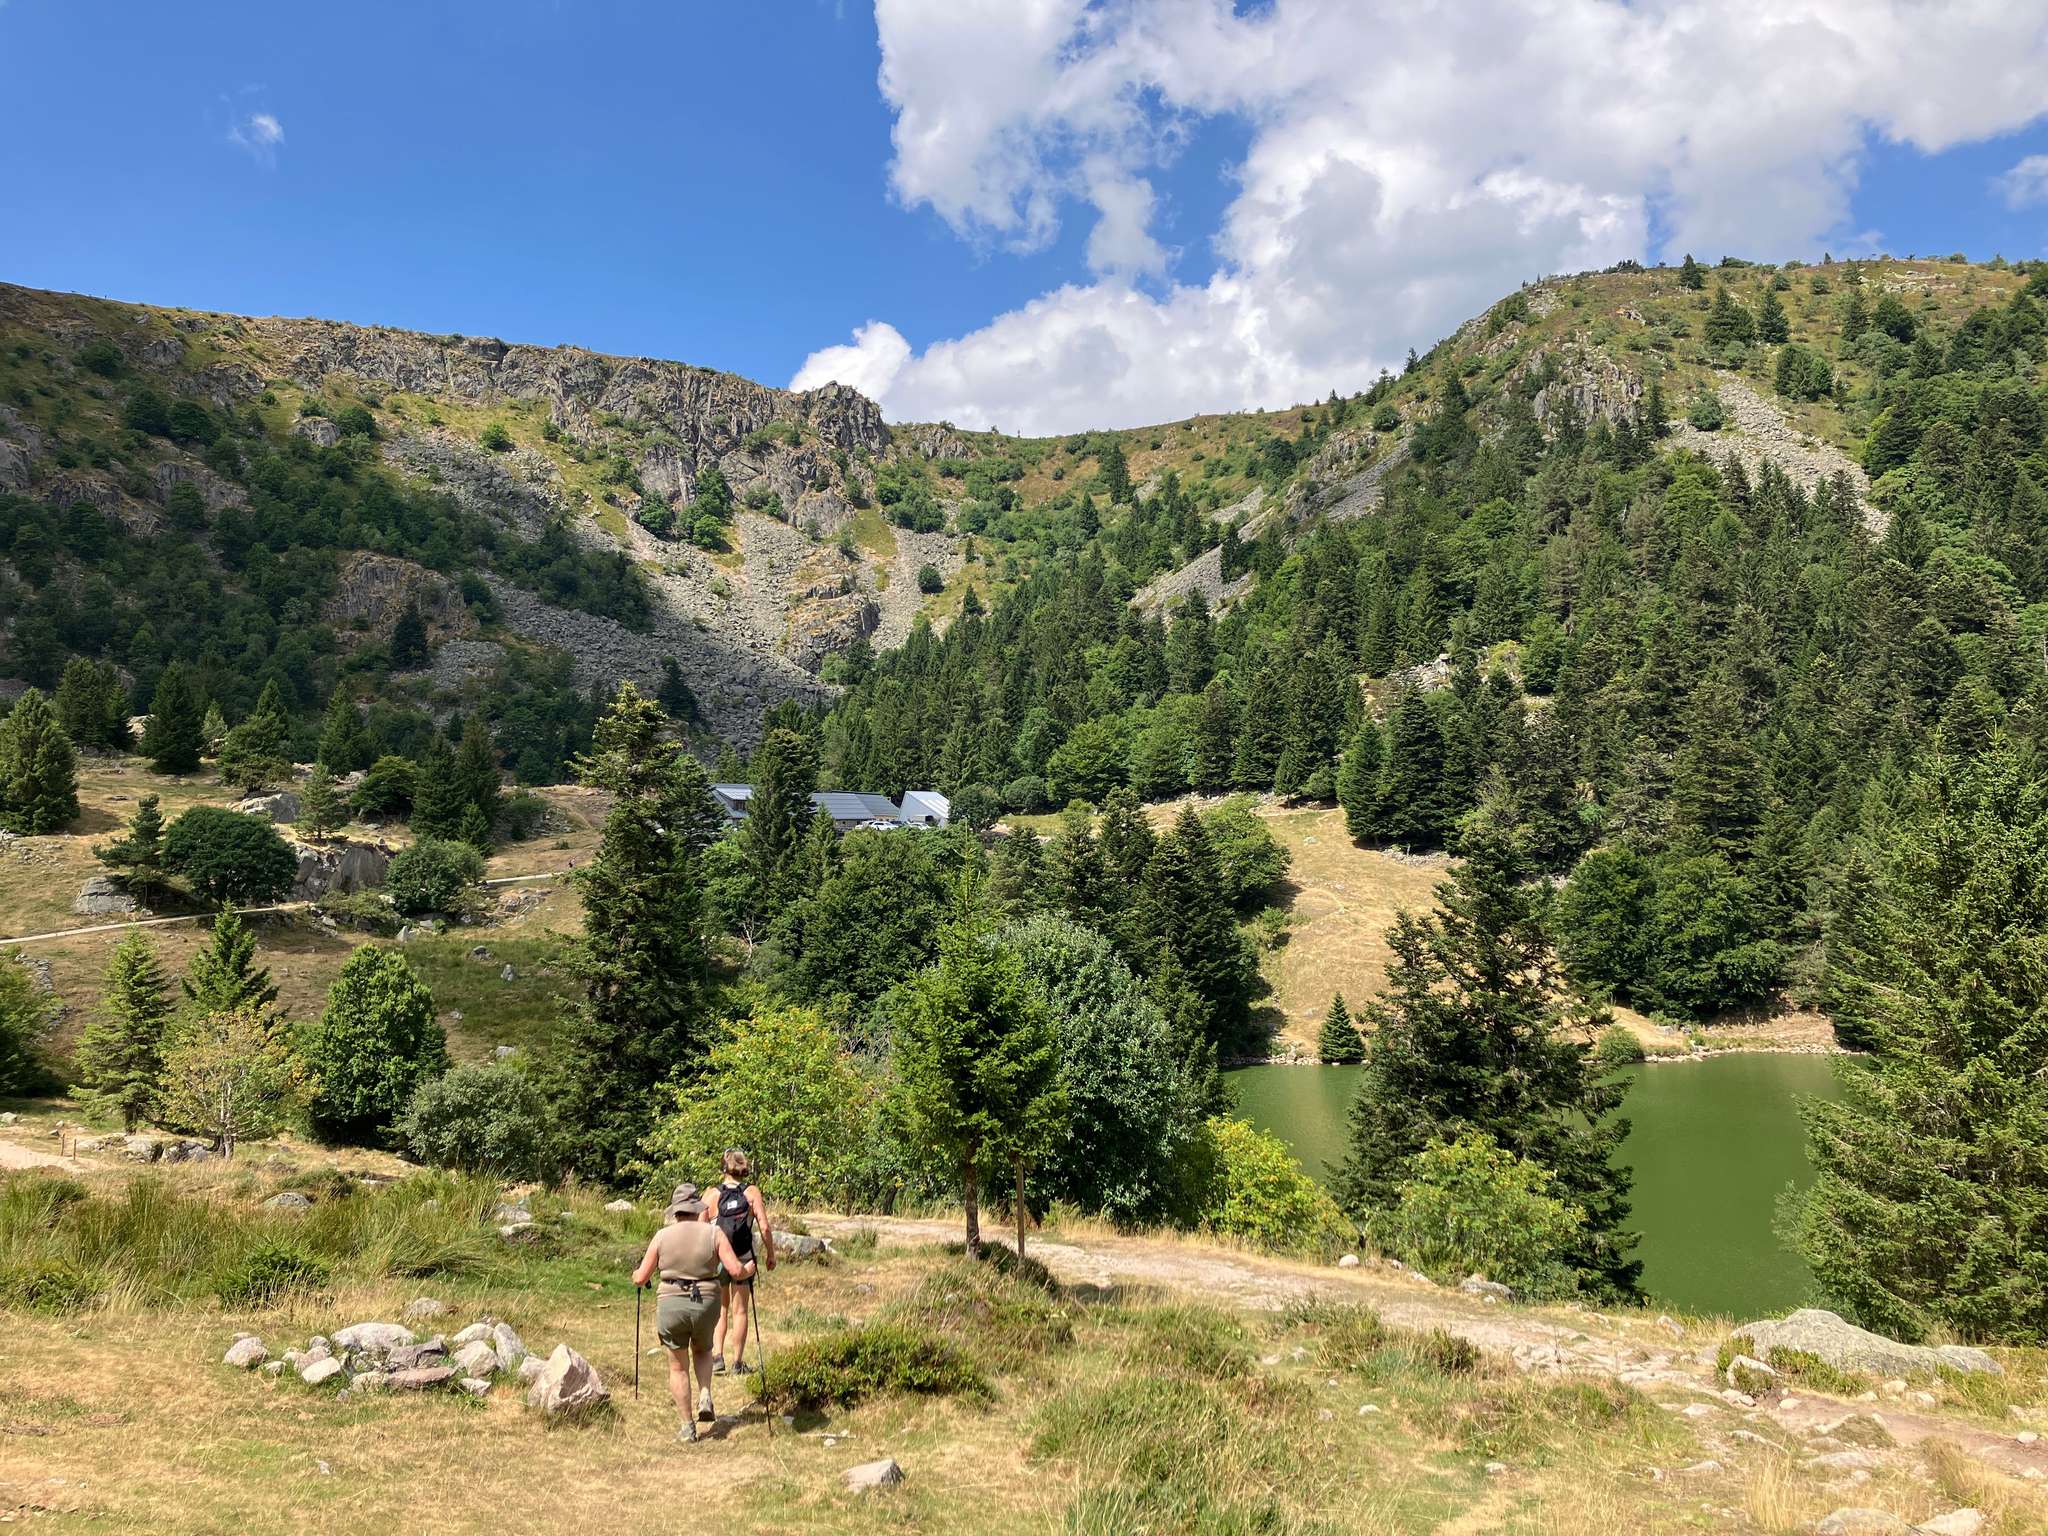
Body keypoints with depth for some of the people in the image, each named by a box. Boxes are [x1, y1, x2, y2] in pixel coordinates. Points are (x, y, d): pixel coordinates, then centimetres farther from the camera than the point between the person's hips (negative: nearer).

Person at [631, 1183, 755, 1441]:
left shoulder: (662, 1236, -2)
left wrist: (637, 1274, 25)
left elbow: (641, 1278, 2)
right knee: (702, 1350, 30)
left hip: (671, 1305, -1)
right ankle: (705, 1398, 10)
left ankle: (687, 1427, 14)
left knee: (678, 1367, 15)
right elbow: (736, 1271, -10)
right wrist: (749, 1270, 12)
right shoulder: (714, 1233, -3)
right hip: (706, 1303, 1)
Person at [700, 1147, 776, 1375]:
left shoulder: (712, 1193, -4)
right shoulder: (752, 1193, -5)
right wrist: (770, 1254, 4)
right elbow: (765, 1228, -9)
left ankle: (718, 1356, 3)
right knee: (740, 1311, 10)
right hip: (743, 1258, -1)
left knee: (720, 1309, 16)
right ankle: (738, 1362, 12)